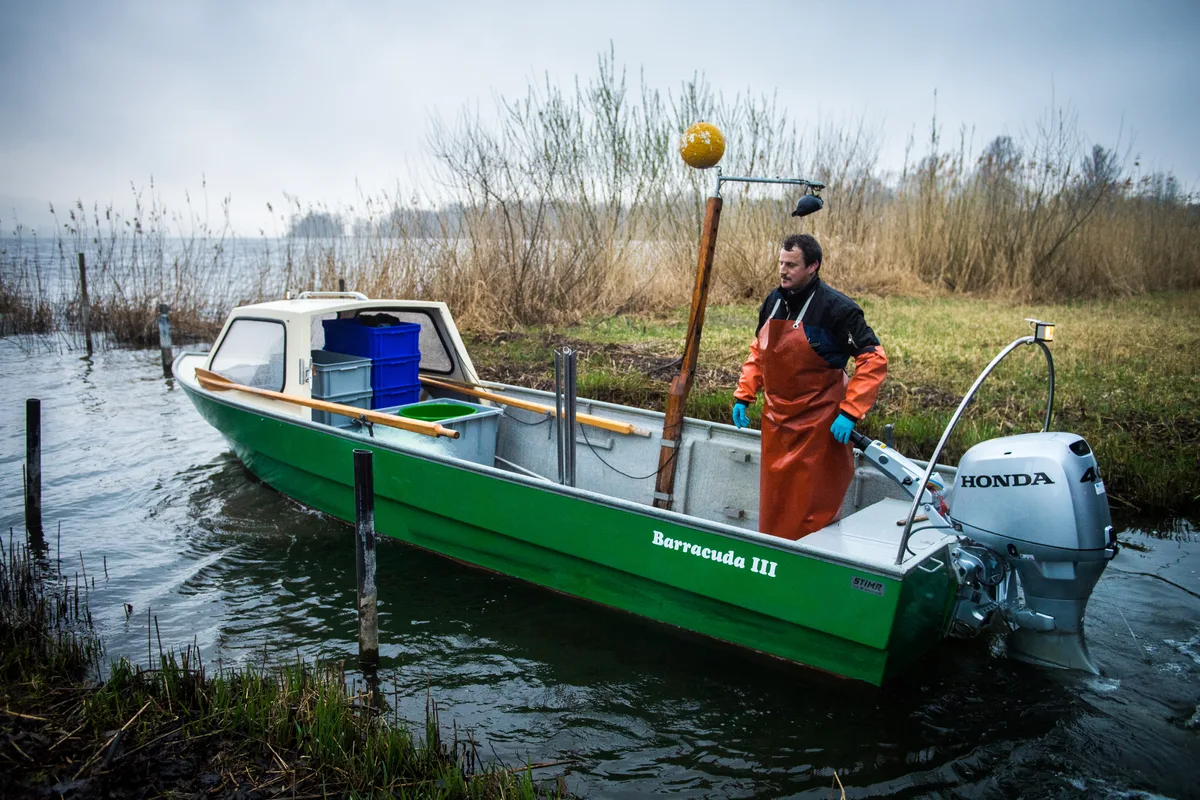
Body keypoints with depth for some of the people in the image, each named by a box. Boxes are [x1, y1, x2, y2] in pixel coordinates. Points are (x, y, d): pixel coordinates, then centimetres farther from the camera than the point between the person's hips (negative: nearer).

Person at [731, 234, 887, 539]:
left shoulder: (837, 308, -16)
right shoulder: (774, 300, 5)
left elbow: (874, 359, -15)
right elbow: (758, 352, 18)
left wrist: (849, 413, -21)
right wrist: (743, 396, 10)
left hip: (818, 426, -7)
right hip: (776, 422, 7)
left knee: (812, 506, -2)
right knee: (775, 499, 17)